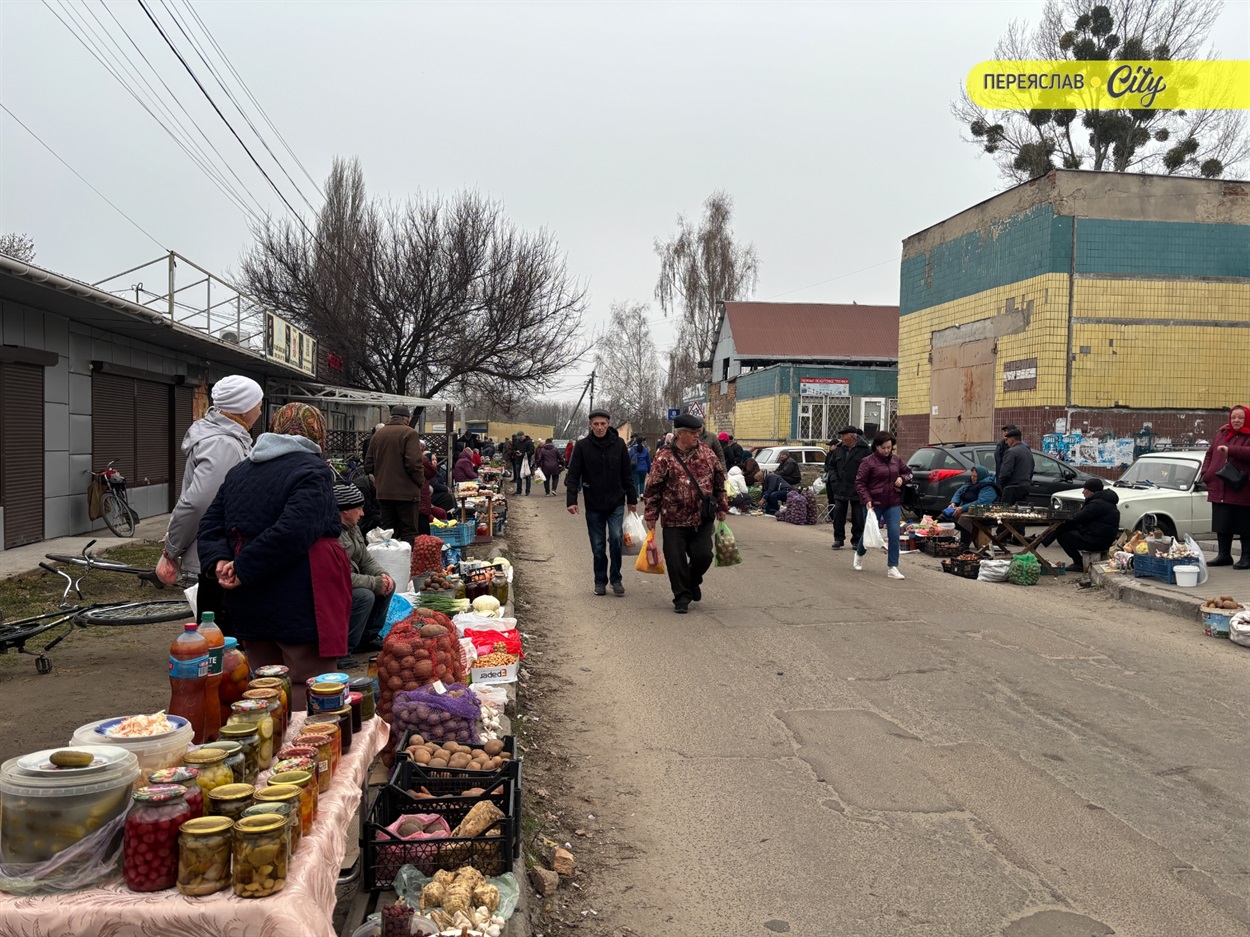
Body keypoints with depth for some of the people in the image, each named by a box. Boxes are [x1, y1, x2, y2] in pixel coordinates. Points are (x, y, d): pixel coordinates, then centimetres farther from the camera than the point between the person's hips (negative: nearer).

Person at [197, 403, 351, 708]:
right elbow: (292, 531, -23)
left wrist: (220, 560, -3)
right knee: (306, 693, -3)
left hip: (249, 603, 8)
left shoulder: (240, 470, 16)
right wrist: (243, 569, -16)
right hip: (300, 605, -7)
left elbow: (210, 524, 12)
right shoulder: (312, 470, -11)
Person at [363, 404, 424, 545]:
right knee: (409, 533, -1)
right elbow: (413, 463, -18)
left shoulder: (378, 434, 10)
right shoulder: (409, 433, -9)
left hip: (383, 492, 6)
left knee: (387, 532, 12)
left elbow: (368, 464, 12)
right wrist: (422, 482, -4)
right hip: (406, 491, -6)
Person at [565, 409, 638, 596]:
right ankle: (600, 581, 21)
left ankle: (616, 579, 4)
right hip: (593, 505, 0)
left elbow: (627, 474, 7)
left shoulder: (618, 444, 1)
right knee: (598, 546, 6)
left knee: (616, 538, -13)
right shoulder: (582, 446, -3)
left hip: (616, 503, 0)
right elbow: (573, 475, -3)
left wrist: (632, 499, 8)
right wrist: (571, 500, -12)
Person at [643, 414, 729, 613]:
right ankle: (682, 597, 16)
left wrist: (721, 506, 13)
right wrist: (651, 516, -5)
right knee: (676, 560, 0)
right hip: (675, 519, -3)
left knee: (703, 555, -1)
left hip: (703, 518, 3)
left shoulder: (706, 451, 3)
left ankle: (693, 582, 31)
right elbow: (653, 488, -5)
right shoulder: (665, 457, -8)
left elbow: (719, 479, 12)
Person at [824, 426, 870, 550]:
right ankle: (838, 539, 15)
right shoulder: (838, 449, 5)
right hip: (840, 490, 4)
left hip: (857, 491, -4)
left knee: (858, 517, 4)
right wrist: (834, 479, 1)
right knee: (838, 514, 4)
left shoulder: (864, 450, -10)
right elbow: (831, 466, 16)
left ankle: (857, 540, 16)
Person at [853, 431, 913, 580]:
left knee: (894, 534, -7)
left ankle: (892, 568, -2)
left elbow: (908, 472, 22)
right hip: (874, 504, -3)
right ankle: (859, 555, 42)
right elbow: (860, 482, -8)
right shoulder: (868, 461, -9)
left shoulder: (896, 460, 6)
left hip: (893, 504, 3)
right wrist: (867, 499, -19)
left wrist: (902, 478, -1)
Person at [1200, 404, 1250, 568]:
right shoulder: (1221, 434, 13)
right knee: (1222, 525, 12)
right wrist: (1206, 473, 7)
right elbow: (1210, 454, 19)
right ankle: (1224, 555, 22)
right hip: (1219, 489, 6)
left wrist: (1230, 450, -32)